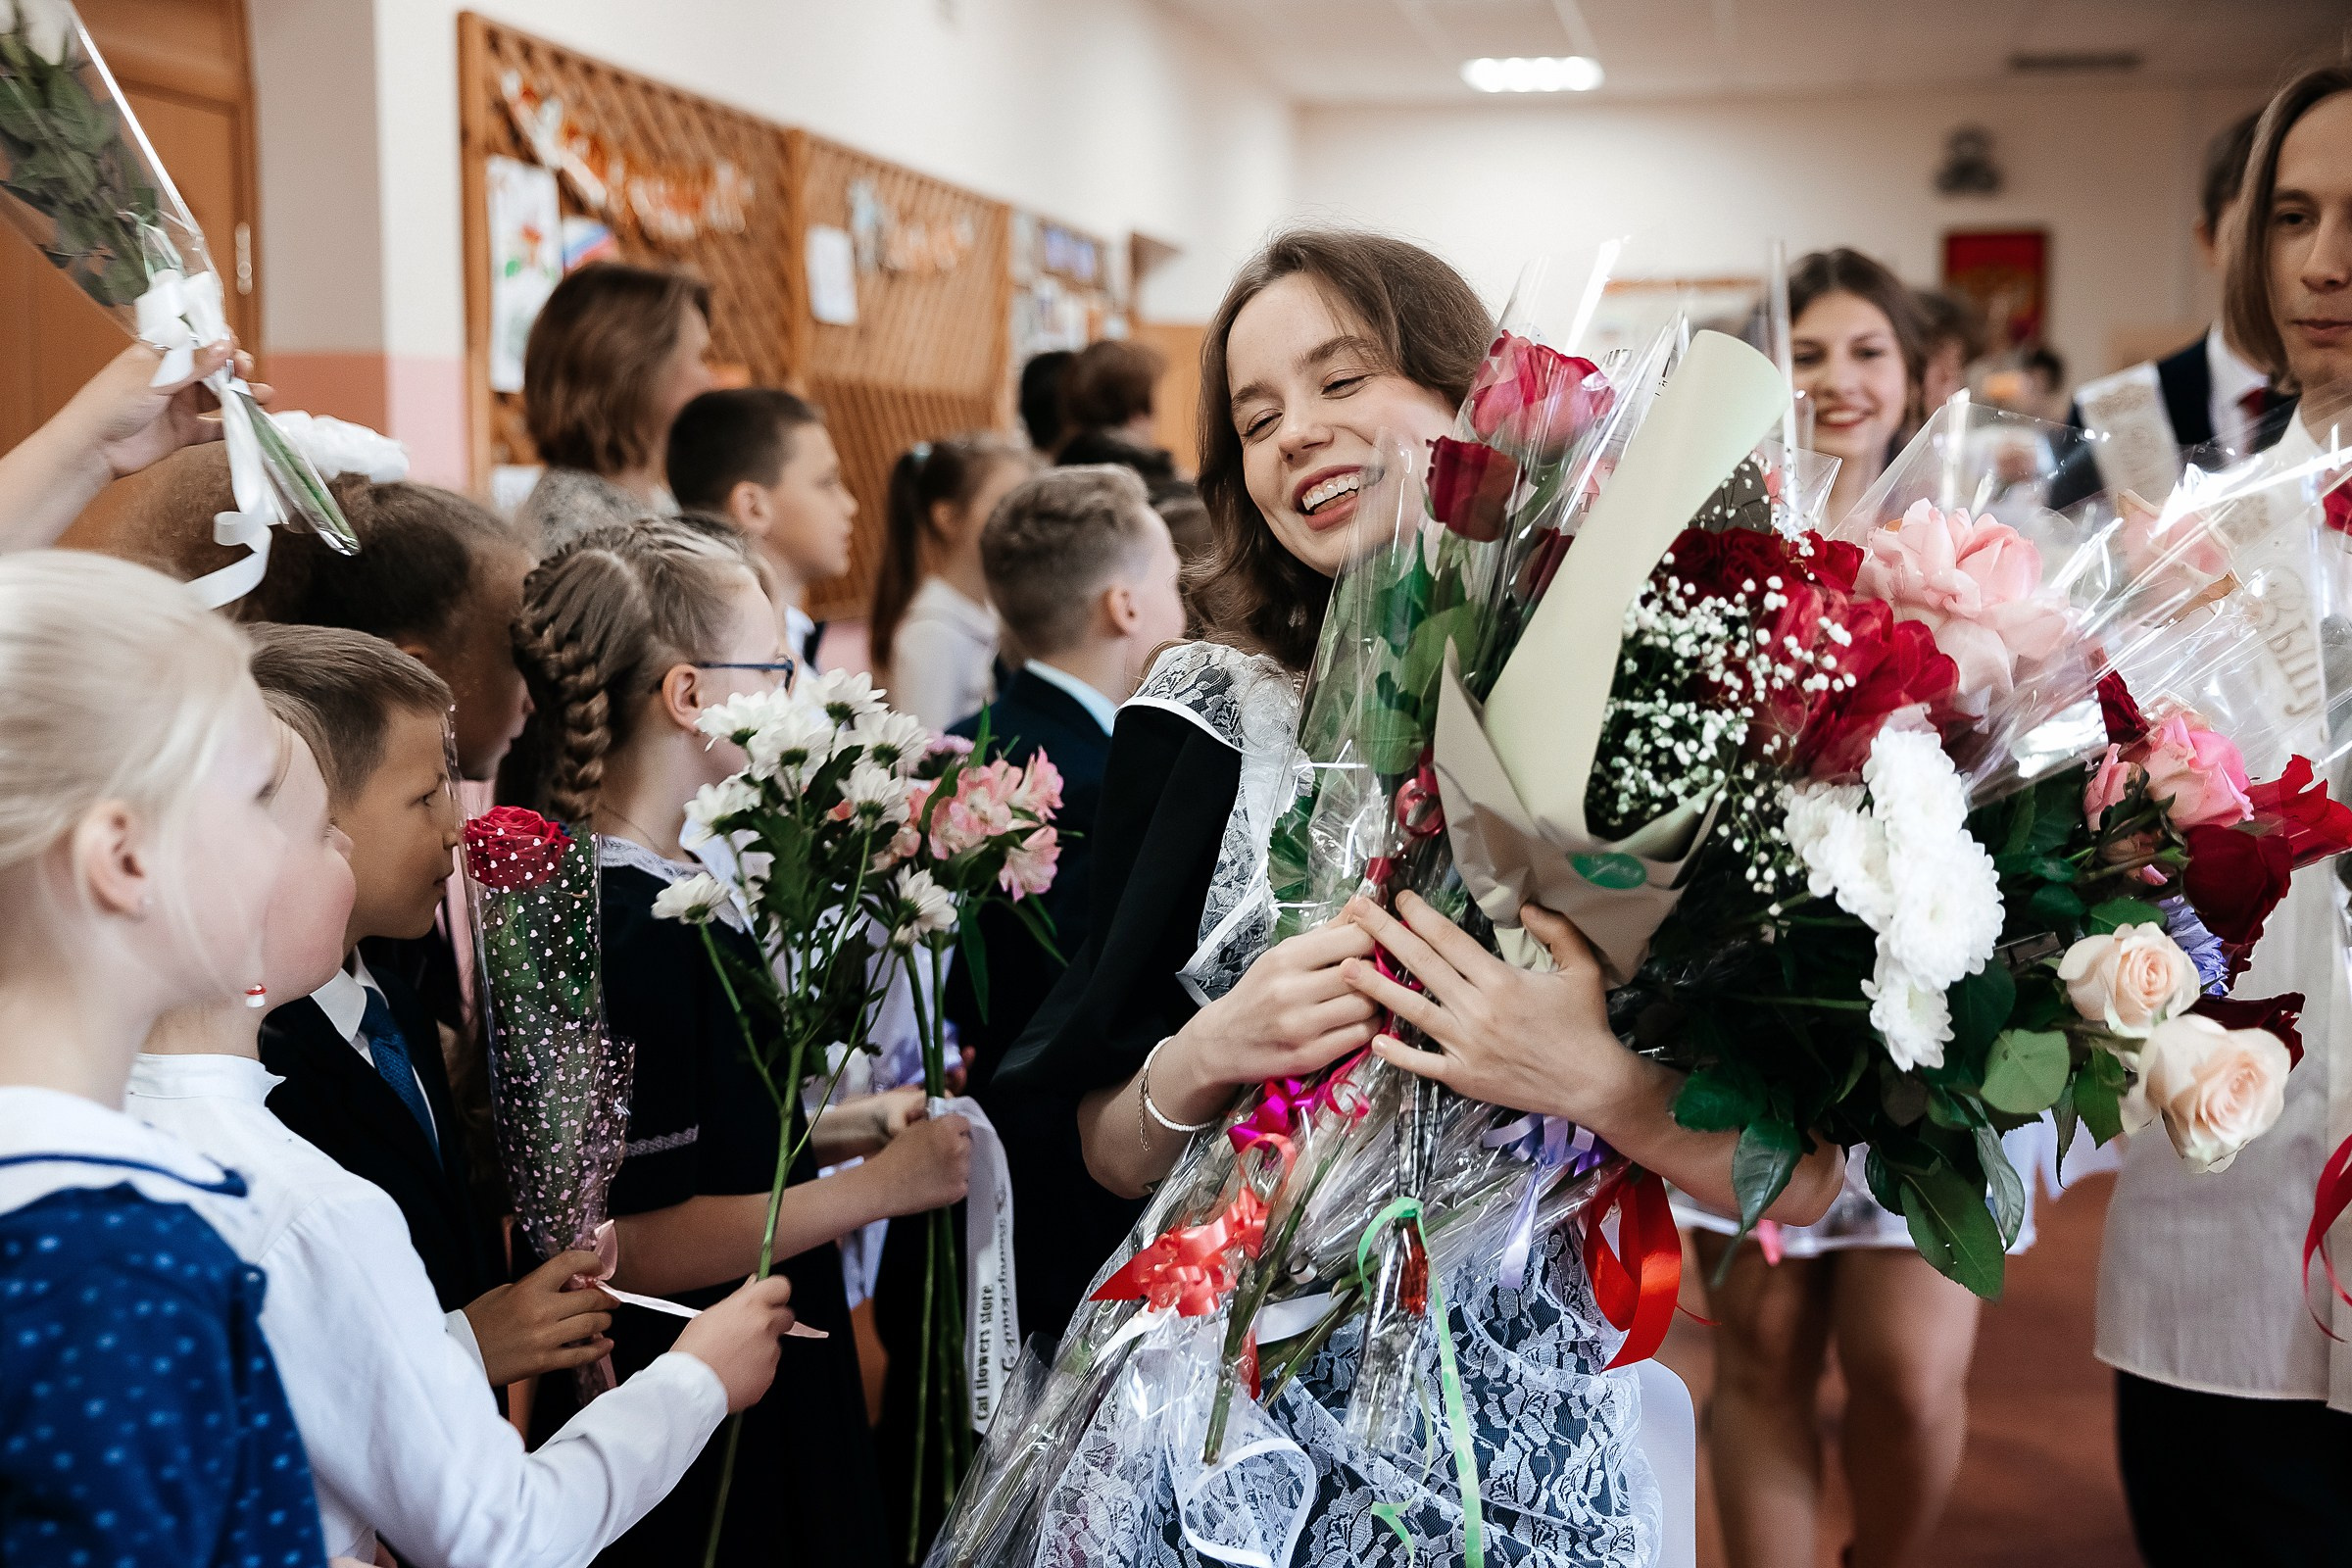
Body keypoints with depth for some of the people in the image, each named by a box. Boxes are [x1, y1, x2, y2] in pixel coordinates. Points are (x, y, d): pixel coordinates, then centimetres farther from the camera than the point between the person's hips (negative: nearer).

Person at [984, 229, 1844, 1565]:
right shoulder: (1212, 713, -3)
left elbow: (1805, 1181, -7)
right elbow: (1112, 1154, 2)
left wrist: (1599, 1080, -23)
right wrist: (1205, 1058, -17)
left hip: (1522, 1443, -1)